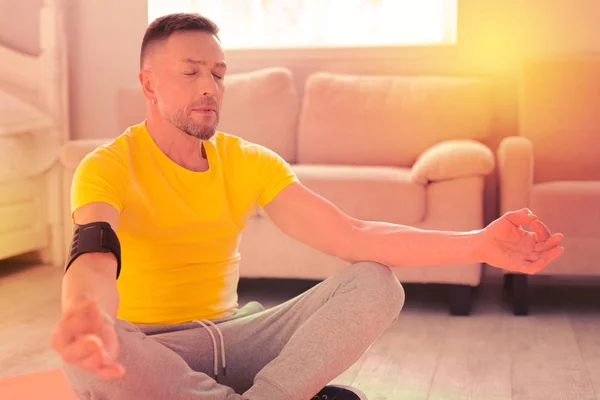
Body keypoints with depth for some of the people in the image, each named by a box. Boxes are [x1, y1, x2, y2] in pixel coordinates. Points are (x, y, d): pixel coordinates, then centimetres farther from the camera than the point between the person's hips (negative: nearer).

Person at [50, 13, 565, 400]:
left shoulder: (251, 163, 2)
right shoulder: (108, 167, -10)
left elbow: (348, 234, -9)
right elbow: (94, 257, -30)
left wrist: (477, 244, -20)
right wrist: (85, 319, -57)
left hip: (229, 335, 3)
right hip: (149, 346, -3)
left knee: (376, 284, -13)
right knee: (90, 356, -40)